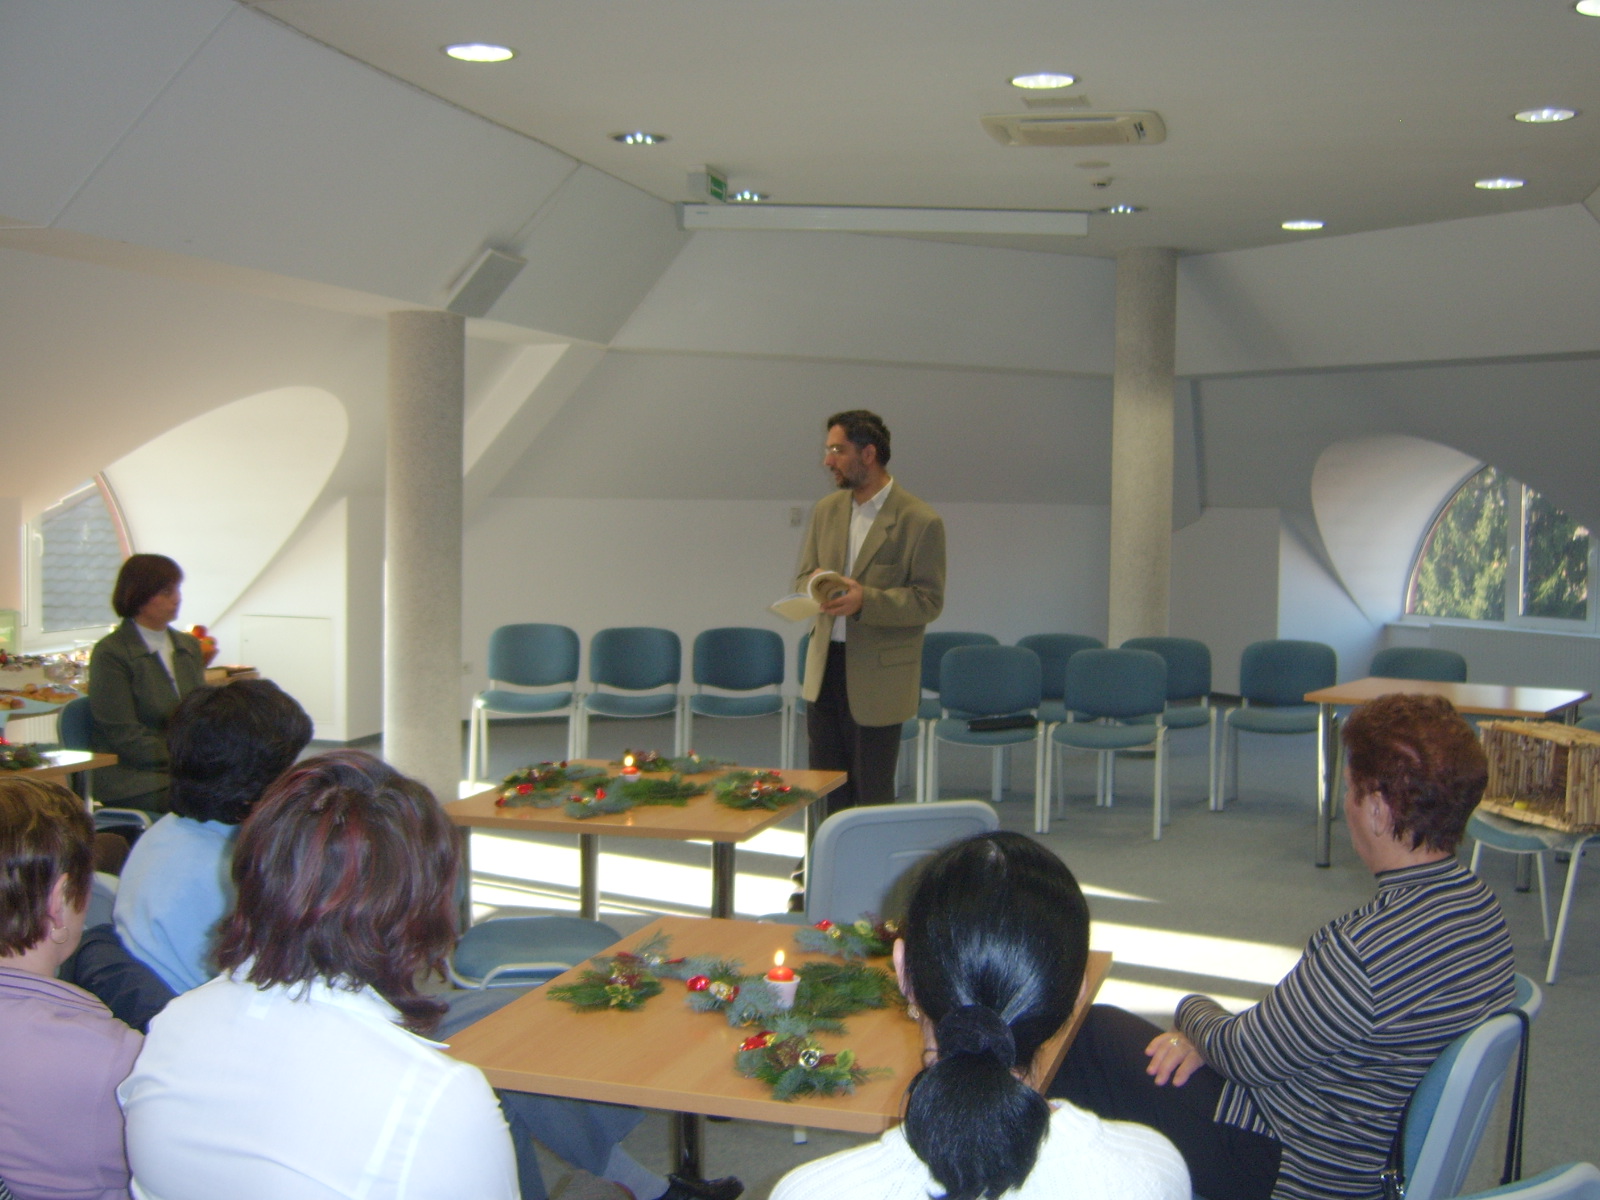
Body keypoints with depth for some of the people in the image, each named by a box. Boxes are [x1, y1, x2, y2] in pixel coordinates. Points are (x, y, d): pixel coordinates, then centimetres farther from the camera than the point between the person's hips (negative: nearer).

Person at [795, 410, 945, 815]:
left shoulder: (920, 521, -10)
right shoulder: (826, 510, 8)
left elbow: (929, 601, -12)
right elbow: (803, 577, 13)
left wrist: (866, 599, -26)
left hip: (878, 677, -6)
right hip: (824, 666, 6)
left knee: (872, 794, 3)